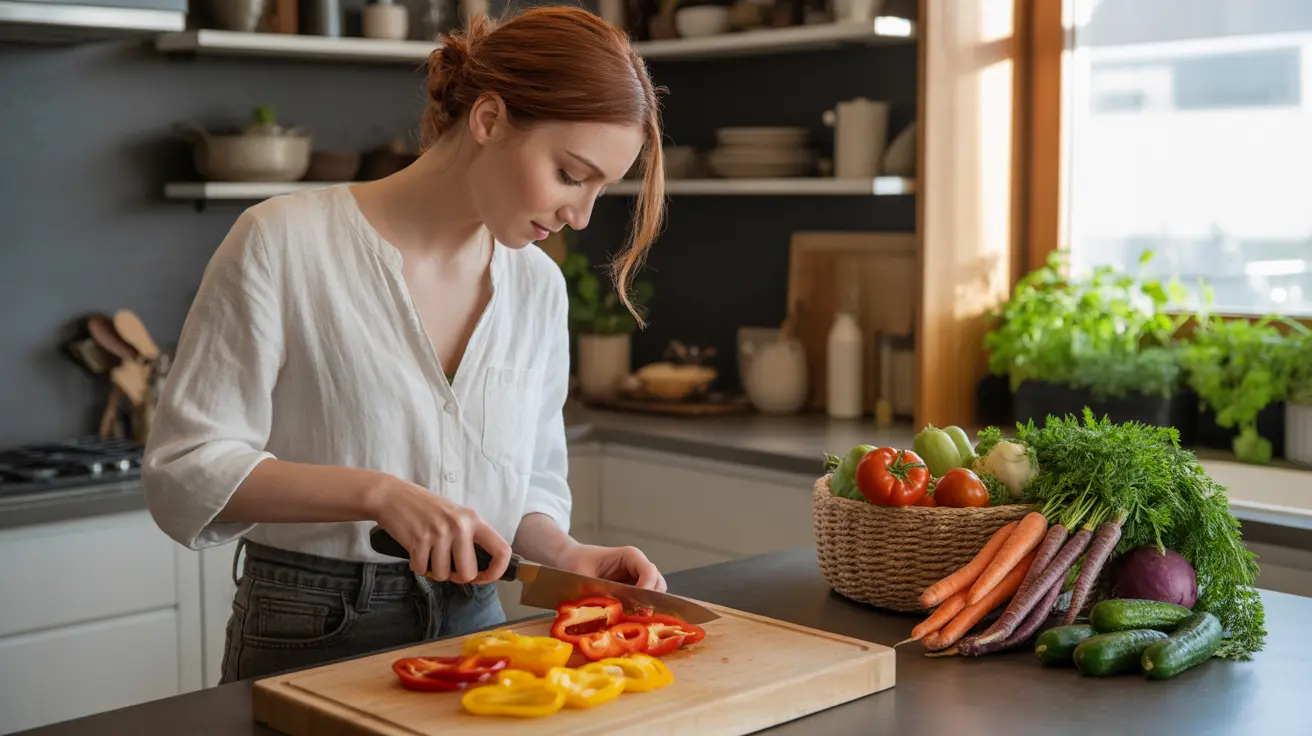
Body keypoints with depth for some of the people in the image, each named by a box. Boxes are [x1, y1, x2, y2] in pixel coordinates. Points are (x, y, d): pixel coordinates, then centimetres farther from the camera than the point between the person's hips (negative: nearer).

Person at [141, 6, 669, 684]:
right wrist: (379, 493, -25)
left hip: (473, 628, 5)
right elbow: (181, 469, -14)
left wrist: (565, 555, -8)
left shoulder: (538, 285, 3)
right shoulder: (285, 242, -13)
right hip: (308, 644, -5)